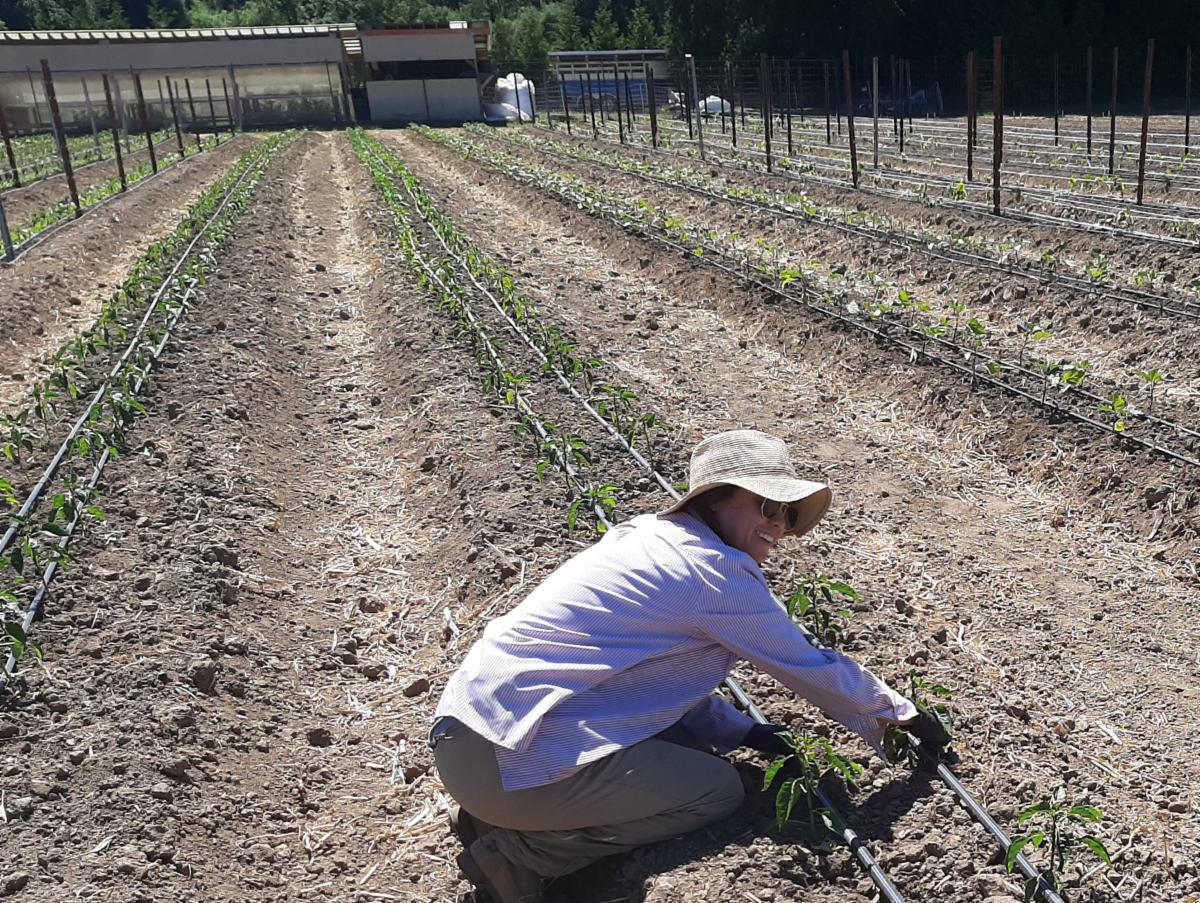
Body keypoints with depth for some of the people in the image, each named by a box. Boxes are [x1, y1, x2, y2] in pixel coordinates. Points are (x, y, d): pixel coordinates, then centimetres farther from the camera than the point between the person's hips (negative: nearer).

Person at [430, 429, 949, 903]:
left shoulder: (649, 535, 14)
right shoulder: (719, 571, -11)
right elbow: (814, 668, 0)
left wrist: (738, 732, 19)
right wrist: (901, 715, 16)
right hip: (510, 761, -9)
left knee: (691, 741, 20)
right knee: (719, 790, 3)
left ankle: (493, 812, 14)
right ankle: (518, 851, -3)